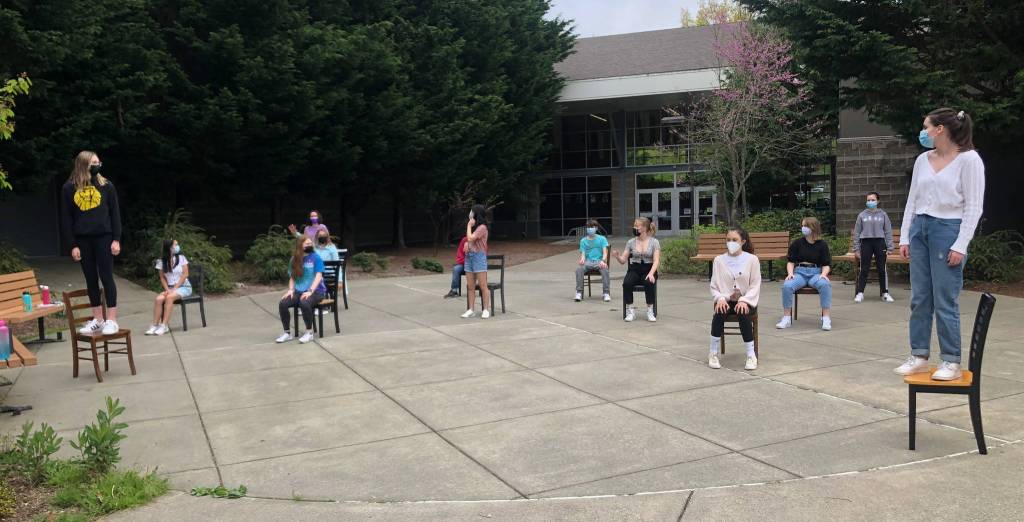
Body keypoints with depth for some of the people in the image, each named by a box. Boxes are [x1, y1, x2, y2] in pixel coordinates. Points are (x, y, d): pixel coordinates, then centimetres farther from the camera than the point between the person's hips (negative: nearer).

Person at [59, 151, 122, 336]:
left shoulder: (105, 185, 2)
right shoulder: (69, 188, 2)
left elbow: (115, 213, 3)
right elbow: (66, 218, 4)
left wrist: (116, 239, -4)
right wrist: (73, 245, -1)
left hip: (103, 236, -1)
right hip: (82, 239, 2)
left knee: (106, 277, -1)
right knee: (91, 279, 8)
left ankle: (112, 320, 3)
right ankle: (97, 320, 16)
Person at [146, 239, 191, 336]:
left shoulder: (181, 258, -1)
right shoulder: (161, 261, 4)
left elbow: (185, 274, -6)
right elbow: (162, 278, 6)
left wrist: (175, 288, -13)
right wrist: (167, 289, -12)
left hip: (184, 287, -3)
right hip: (170, 288, 3)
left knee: (169, 297, -32)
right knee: (158, 299, -27)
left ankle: (164, 326, -31)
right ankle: (155, 325, -23)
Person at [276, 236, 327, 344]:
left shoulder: (315, 257, -3)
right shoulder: (294, 259, 10)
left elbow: (318, 276, -11)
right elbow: (292, 277, 14)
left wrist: (310, 291, -23)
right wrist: (291, 290, -5)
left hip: (316, 291, -4)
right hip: (299, 291, 4)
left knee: (304, 303, -36)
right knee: (282, 304, -21)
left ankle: (309, 332, -18)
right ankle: (287, 333, -6)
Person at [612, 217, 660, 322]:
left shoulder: (654, 242, -1)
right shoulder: (631, 242, 5)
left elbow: (656, 261, -10)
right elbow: (623, 261, 4)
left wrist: (651, 273, -27)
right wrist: (618, 256, -19)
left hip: (649, 269, -2)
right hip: (634, 270, 2)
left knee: (649, 283, -36)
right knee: (626, 283, -31)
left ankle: (650, 311, -18)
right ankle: (630, 311, -17)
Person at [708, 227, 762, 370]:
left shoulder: (752, 259, 0)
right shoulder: (719, 260, 4)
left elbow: (755, 285, -3)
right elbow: (714, 286, 4)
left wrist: (744, 300, -19)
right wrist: (720, 298, -17)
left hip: (746, 301, -1)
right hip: (726, 300, 1)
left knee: (743, 314, -35)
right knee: (719, 313, -33)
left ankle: (751, 355, -22)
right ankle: (713, 353, -19)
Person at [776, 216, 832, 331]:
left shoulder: (822, 244, 6)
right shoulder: (797, 243, 9)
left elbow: (826, 264, 6)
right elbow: (790, 261, 10)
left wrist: (824, 274, -15)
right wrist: (790, 273, -9)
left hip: (816, 273, -1)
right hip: (799, 272, 1)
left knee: (825, 285, -36)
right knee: (787, 286, -31)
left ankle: (826, 318, -28)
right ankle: (786, 318, -21)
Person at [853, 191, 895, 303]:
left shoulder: (883, 214, 7)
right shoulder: (862, 215, 6)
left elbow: (888, 231, 7)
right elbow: (857, 233, 8)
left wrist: (889, 247, 0)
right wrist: (856, 248, 3)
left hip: (880, 243, 0)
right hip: (866, 243, 0)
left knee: (882, 269, 4)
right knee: (864, 269, 0)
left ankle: (885, 293, 12)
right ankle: (860, 293, 3)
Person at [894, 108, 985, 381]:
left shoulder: (969, 159, -6)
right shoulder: (922, 160, 11)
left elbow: (974, 207, -9)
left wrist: (960, 246, -14)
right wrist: (904, 238, 9)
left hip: (948, 229, -6)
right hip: (919, 228, 6)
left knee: (945, 301, -6)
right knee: (919, 299, 7)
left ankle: (951, 361, 4)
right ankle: (919, 356, 14)